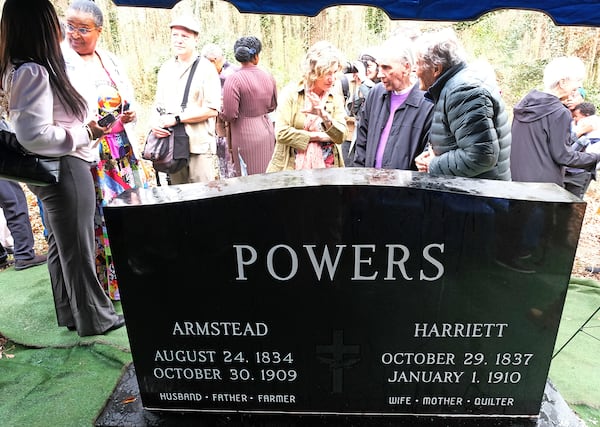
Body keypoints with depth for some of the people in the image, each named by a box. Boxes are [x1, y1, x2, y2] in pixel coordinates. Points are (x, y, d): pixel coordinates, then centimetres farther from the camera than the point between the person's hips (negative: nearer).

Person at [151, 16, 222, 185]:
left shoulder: (206, 68, -4)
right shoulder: (166, 68, 14)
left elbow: (212, 110, -11)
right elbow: (158, 103, 20)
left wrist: (176, 118, -13)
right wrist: (155, 122, -2)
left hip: (199, 146, -5)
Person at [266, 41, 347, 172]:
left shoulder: (336, 97, 4)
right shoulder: (291, 93, -6)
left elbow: (340, 137, -2)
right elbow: (281, 133, -15)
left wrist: (325, 116, -20)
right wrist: (319, 136, -10)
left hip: (327, 167, 3)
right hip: (292, 167, -3)